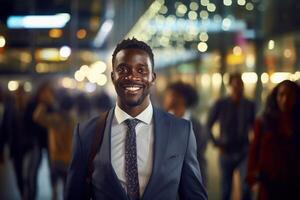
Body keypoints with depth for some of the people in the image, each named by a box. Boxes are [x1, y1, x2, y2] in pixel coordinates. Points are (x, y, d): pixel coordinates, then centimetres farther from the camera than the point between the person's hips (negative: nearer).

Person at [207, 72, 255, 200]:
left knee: (246, 185, -16)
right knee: (226, 189, 10)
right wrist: (216, 144, -1)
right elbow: (208, 126, 4)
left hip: (244, 153, 0)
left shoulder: (250, 105, 0)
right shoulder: (221, 104, -5)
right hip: (226, 153, 0)